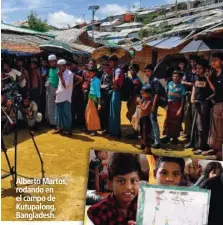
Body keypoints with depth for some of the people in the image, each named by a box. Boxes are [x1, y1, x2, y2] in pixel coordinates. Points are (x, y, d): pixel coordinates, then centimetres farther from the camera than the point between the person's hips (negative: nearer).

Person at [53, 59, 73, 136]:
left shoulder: (69, 74, -10)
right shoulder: (61, 74, 15)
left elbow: (65, 85, -19)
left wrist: (60, 76, -16)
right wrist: (57, 92, 11)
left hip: (66, 98, -8)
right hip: (59, 97, 8)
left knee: (66, 114, -4)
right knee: (59, 113, 11)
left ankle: (69, 129, 3)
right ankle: (60, 128, 21)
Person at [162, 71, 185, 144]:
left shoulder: (181, 86, -9)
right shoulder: (169, 84, 2)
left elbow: (183, 99, -9)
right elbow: (166, 93, 8)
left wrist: (180, 109, -13)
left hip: (177, 105, -4)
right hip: (169, 104, 4)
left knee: (176, 122, 4)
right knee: (168, 121, 9)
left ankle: (175, 137, 15)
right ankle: (167, 136, 22)